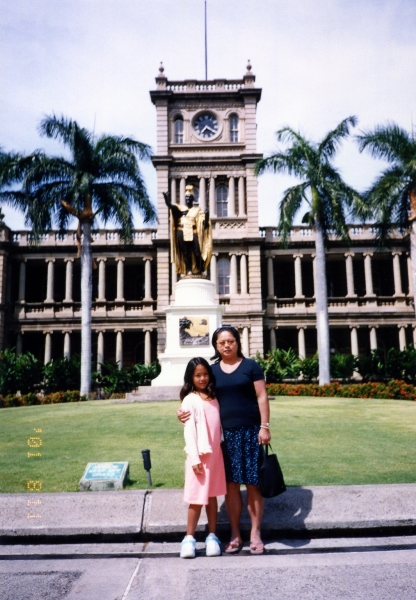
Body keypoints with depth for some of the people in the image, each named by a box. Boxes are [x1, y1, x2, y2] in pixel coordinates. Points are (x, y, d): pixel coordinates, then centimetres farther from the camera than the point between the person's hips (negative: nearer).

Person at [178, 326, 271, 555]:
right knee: (231, 484, 6)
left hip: (250, 431, -2)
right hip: (225, 433, 2)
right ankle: (235, 535, 18)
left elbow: (262, 397, 0)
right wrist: (186, 411, -11)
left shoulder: (250, 366, 2)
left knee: (253, 483, 2)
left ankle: (255, 534, 15)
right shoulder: (212, 371, 9)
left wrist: (264, 427, -7)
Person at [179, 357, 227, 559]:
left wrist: (222, 449, 7)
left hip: (216, 453, 5)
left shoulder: (213, 398, 10)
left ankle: (212, 537, 21)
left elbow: (218, 426, 12)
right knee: (197, 498, 0)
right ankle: (189, 538, 12)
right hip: (200, 455, -5)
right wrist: (194, 457, -16)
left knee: (212, 496, 12)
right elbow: (189, 431, -11)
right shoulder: (190, 400, -7)